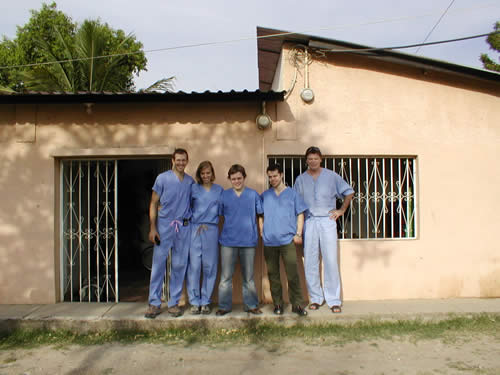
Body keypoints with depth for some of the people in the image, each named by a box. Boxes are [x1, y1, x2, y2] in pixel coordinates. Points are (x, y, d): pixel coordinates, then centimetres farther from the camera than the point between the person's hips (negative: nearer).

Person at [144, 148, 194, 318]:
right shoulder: (162, 178, 1)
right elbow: (154, 203, 1)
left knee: (179, 265, 6)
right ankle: (154, 303, 8)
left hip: (184, 227, 3)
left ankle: (174, 303, 17)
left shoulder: (191, 181, 10)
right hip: (164, 225, -3)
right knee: (158, 263, -3)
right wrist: (152, 228, -6)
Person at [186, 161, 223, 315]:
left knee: (210, 267, 2)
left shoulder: (219, 190, 11)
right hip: (194, 231, -1)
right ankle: (194, 302, 7)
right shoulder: (193, 188, 9)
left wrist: (207, 224, 5)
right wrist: (197, 224, 0)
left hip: (211, 231, 1)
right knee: (194, 266, -4)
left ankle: (205, 302, 13)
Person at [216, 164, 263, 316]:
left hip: (248, 241, 0)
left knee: (248, 276, 10)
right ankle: (224, 306, 13)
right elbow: (219, 214, 13)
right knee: (226, 276, 2)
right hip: (228, 241, 0)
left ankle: (251, 305, 21)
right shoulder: (224, 195, 6)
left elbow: (261, 212, 6)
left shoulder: (253, 194, 5)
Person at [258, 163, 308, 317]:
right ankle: (278, 304, 18)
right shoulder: (265, 195, 12)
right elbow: (260, 216, 17)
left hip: (288, 240, -2)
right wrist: (261, 231, 4)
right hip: (269, 241, 3)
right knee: (273, 274, 8)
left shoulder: (292, 194, 6)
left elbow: (300, 214, 7)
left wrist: (298, 234, -3)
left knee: (292, 274, -6)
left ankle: (297, 304, 4)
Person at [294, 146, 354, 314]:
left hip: (327, 221, -1)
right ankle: (315, 298, 15)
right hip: (309, 223, 2)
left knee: (331, 261, -5)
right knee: (310, 262, 3)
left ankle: (334, 300, 5)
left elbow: (349, 192, 15)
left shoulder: (331, 176, 6)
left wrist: (342, 210, 7)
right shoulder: (300, 179, 9)